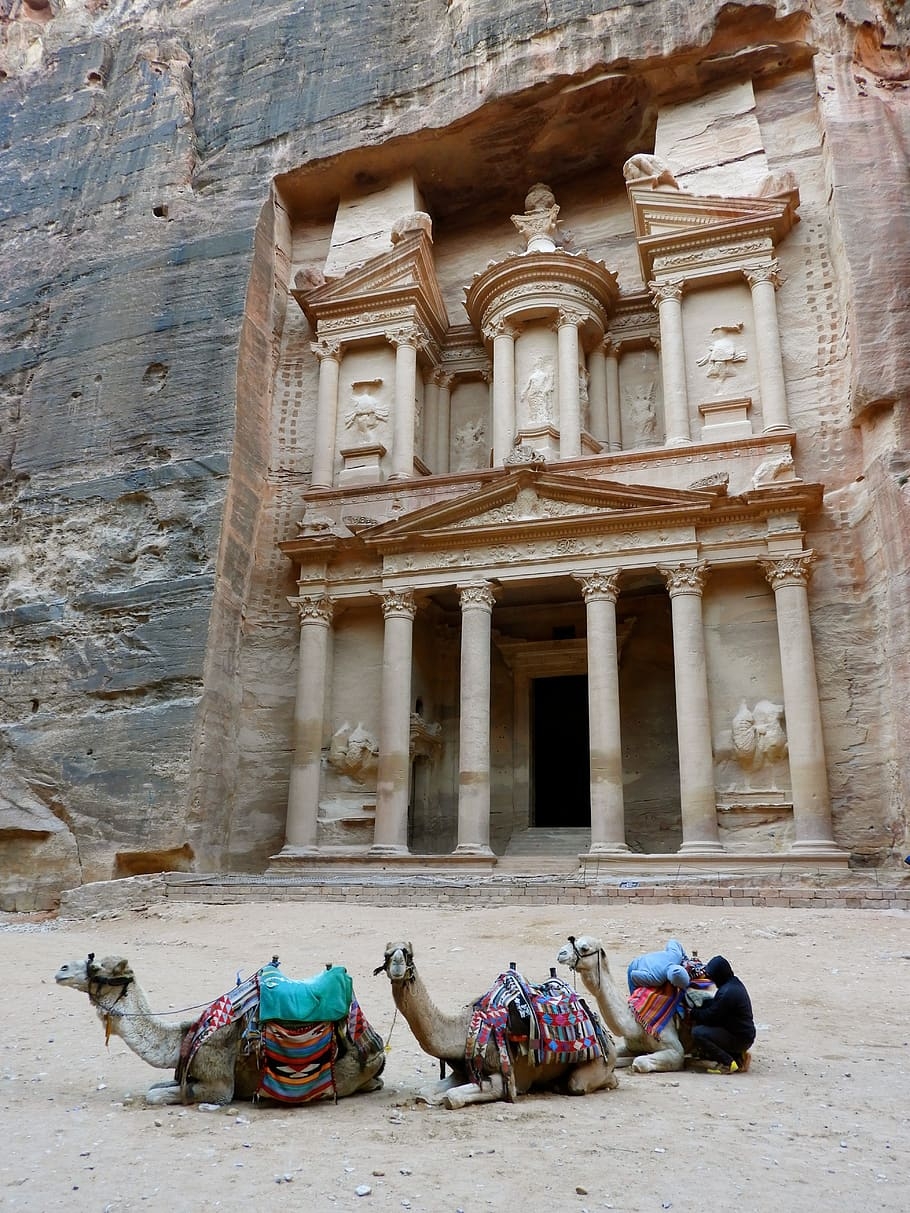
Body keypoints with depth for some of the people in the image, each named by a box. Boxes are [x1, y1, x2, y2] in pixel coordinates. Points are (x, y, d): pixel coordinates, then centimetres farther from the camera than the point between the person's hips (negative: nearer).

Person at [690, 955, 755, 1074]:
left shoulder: (727, 992, -25)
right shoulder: (734, 983, 6)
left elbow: (710, 1016, -18)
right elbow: (714, 1004, 16)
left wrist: (693, 1012, -3)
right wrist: (698, 1008, 6)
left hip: (740, 1038, -10)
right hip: (745, 1034, 10)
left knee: (697, 1032, -19)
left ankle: (728, 1063, -11)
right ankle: (738, 1056, 13)